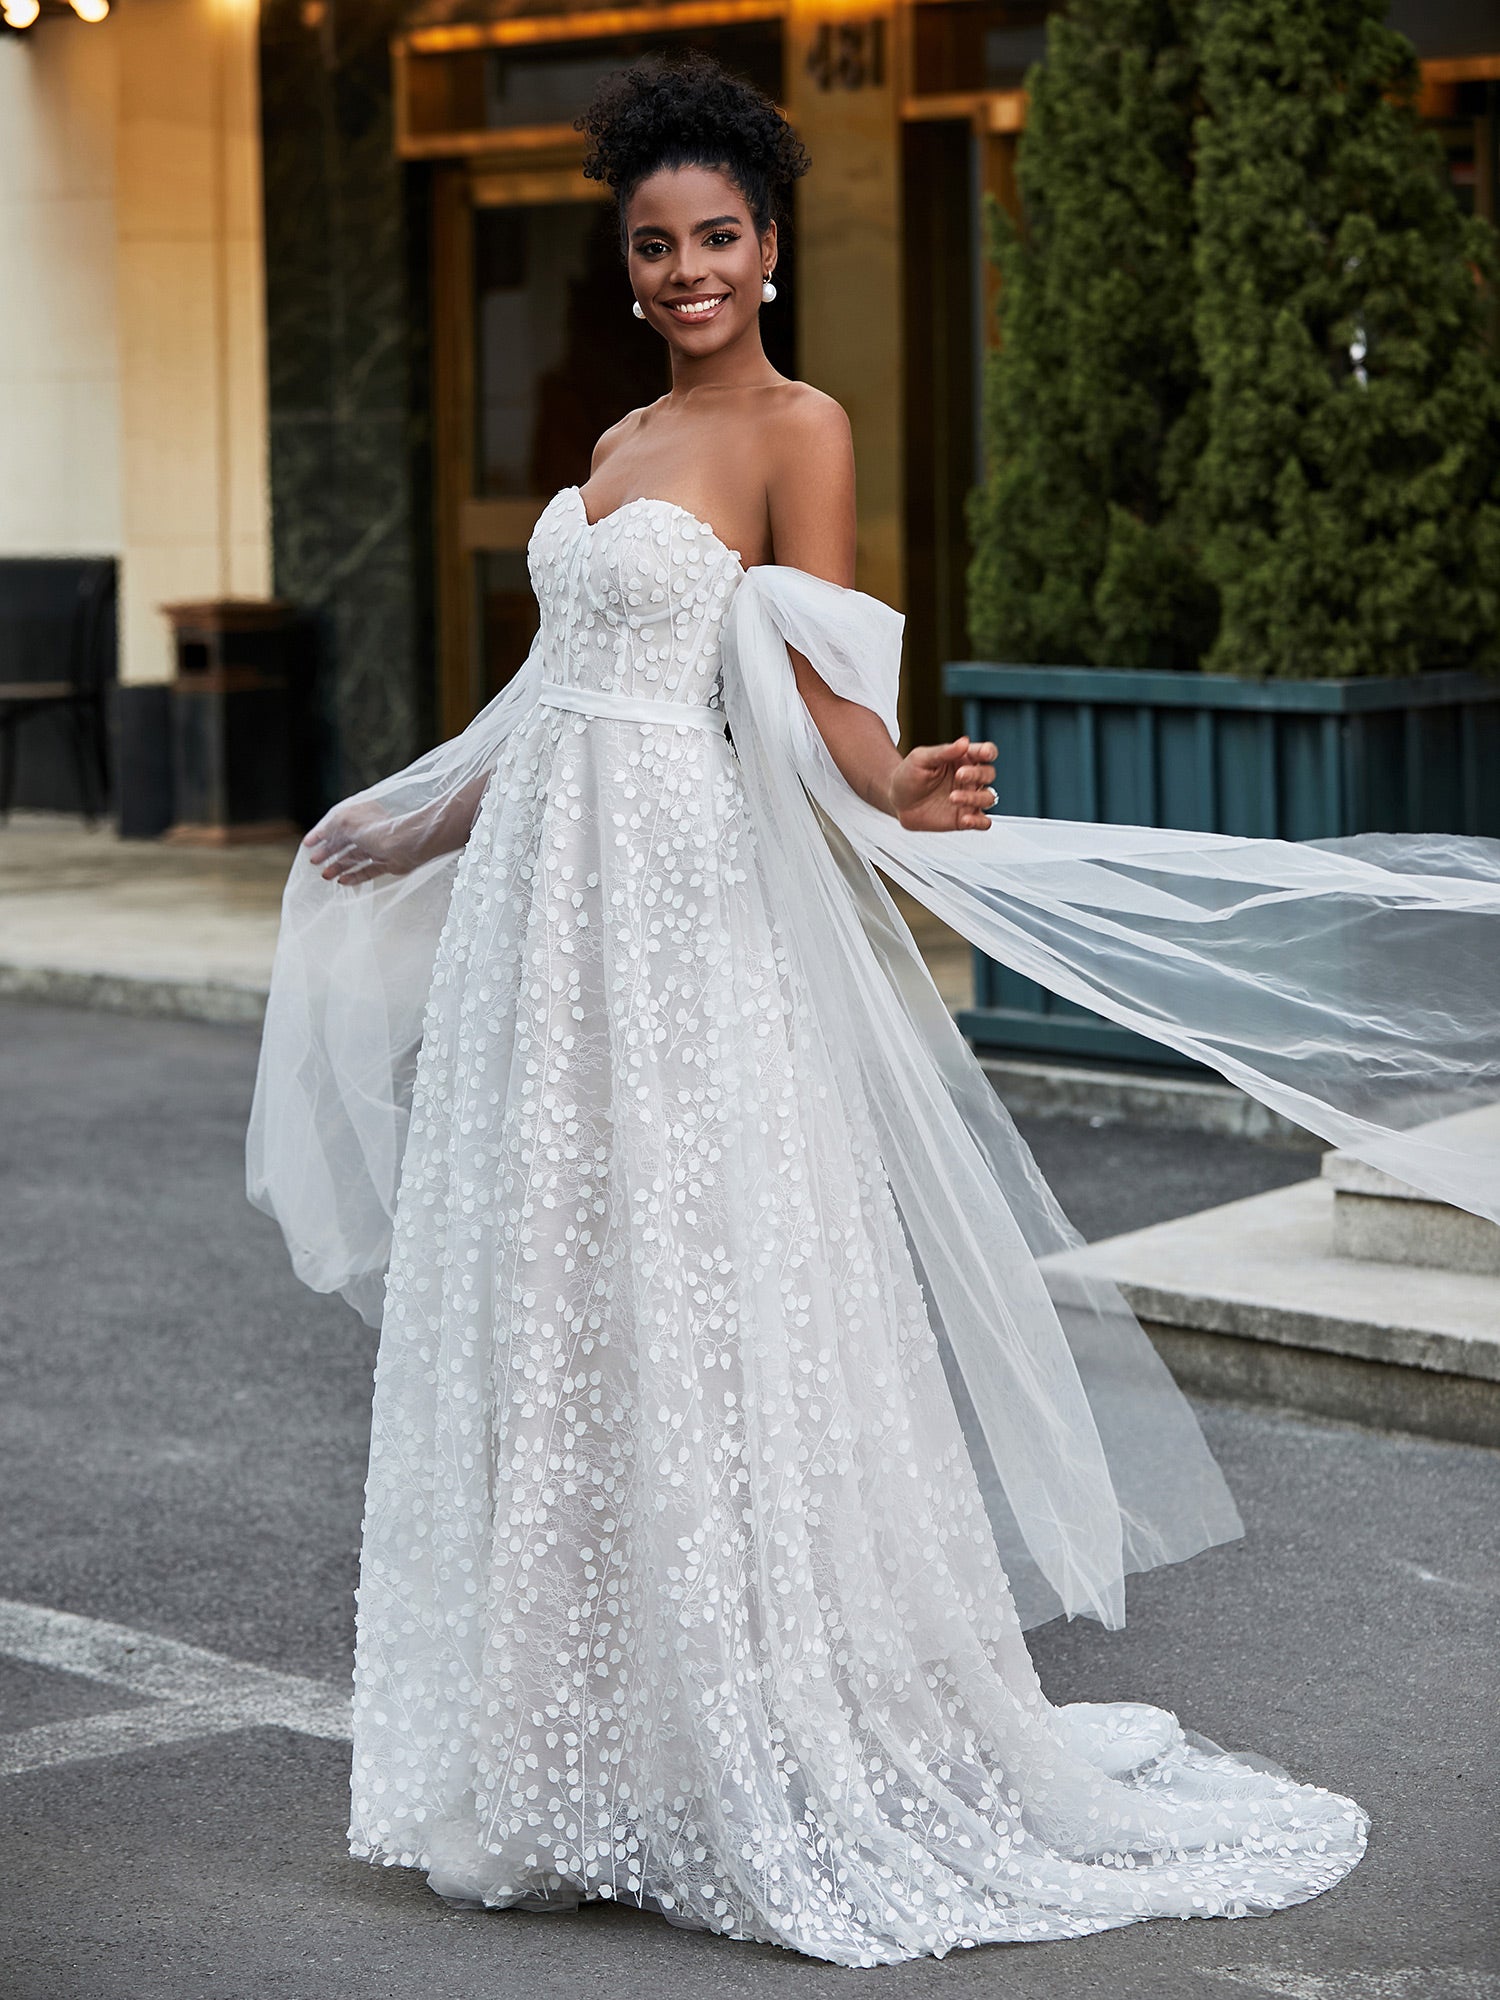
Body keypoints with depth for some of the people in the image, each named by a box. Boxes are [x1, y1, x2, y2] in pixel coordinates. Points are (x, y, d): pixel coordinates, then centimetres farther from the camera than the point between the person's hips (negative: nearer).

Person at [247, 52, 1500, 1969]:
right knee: (547, 1325, 9)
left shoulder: (798, 430, -5)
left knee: (697, 1335, -6)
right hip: (541, 905, 8)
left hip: (682, 915, -8)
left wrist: (905, 795, -32)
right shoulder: (618, 444, 16)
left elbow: (813, 705, -12)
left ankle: (768, 1771, 4)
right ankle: (579, 1770, 19)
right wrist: (421, 825, 31)